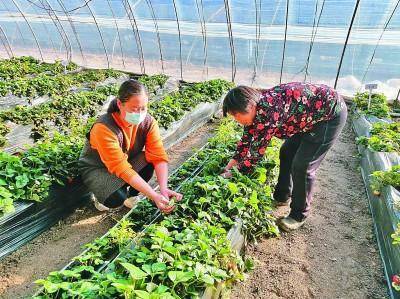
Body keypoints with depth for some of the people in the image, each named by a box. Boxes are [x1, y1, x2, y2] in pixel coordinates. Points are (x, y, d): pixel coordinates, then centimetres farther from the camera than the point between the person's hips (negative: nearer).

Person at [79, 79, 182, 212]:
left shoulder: (148, 122, -21)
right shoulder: (104, 128, -35)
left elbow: (159, 156, -25)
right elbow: (121, 169, -37)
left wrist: (164, 189, -41)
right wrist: (154, 196, -43)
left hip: (128, 161, 5)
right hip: (96, 169, -4)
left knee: (149, 161, -27)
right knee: (117, 198, -32)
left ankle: (131, 195, 1)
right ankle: (100, 194, 6)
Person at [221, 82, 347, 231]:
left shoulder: (268, 108, -34)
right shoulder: (255, 107, -6)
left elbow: (257, 149, -29)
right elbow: (247, 138, 3)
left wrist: (233, 173, -19)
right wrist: (231, 164, 0)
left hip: (331, 114, -9)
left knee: (302, 166, -11)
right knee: (286, 152, 13)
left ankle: (299, 215, 9)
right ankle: (282, 197, 31)